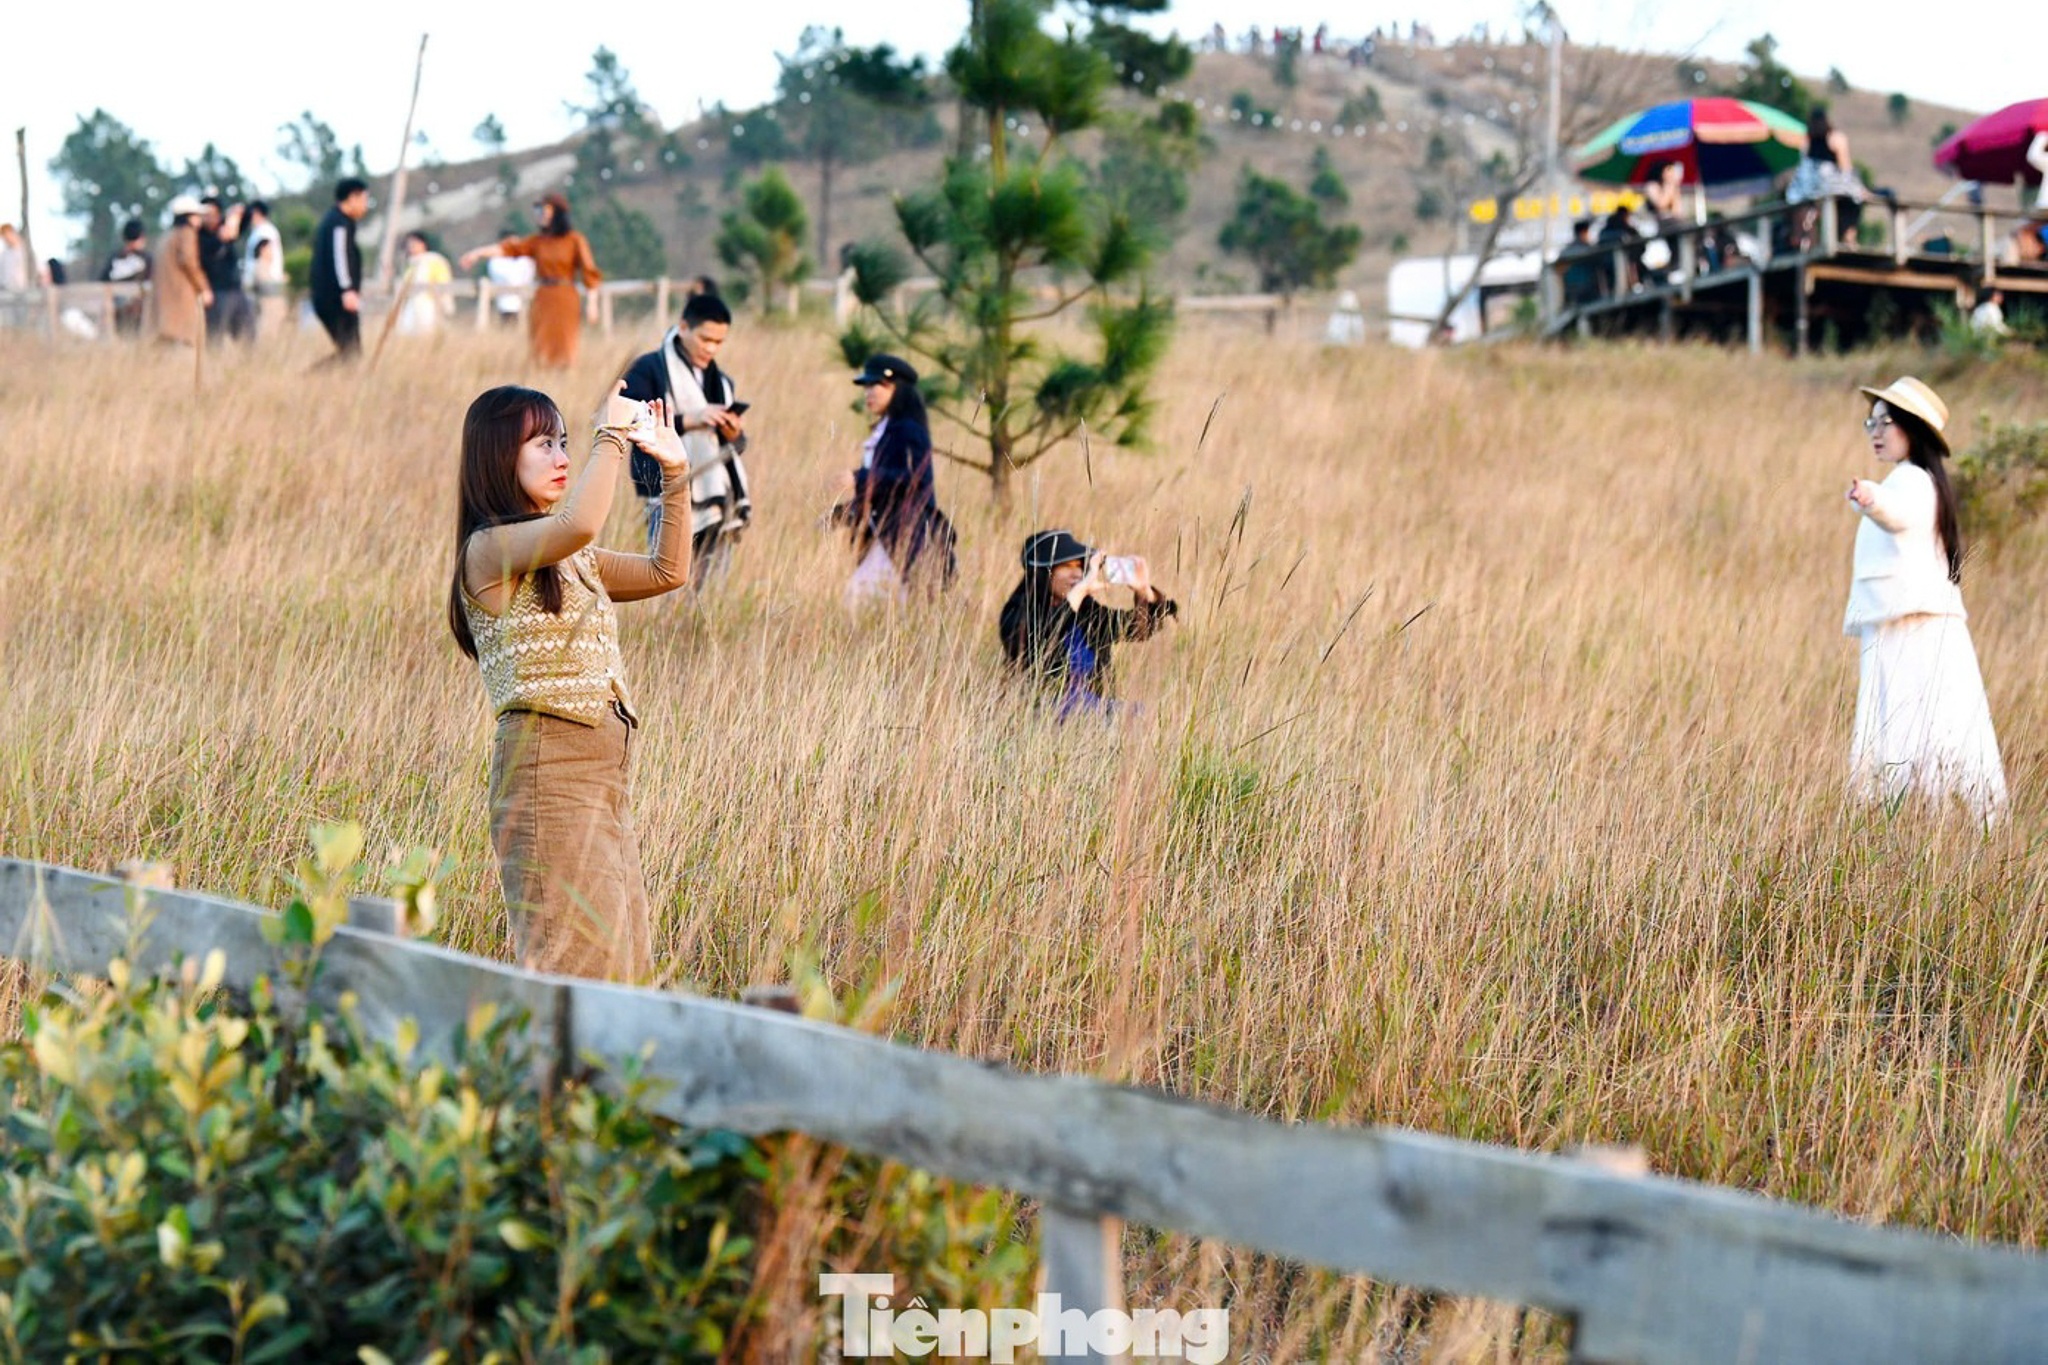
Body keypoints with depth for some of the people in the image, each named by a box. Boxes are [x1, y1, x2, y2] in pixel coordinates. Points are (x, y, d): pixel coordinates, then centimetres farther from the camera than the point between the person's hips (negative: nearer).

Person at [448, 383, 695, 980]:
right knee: (583, 974, -14)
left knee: (629, 969, 8)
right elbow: (578, 524, -27)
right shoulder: (490, 550, -8)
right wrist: (612, 435, -15)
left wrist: (674, 474, 14)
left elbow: (666, 572, 23)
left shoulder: (569, 560, 19)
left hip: (607, 771, 9)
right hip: (549, 769, -9)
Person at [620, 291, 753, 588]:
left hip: (718, 504, 6)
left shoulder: (721, 381, 20)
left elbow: (736, 447, 23)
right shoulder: (648, 371, 0)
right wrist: (689, 420, -18)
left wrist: (734, 434, -1)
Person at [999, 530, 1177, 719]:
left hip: (1093, 709, 7)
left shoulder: (1088, 611, 13)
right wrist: (1082, 589, -24)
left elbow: (1144, 626, 15)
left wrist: (1143, 590, -5)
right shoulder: (1017, 616, -5)